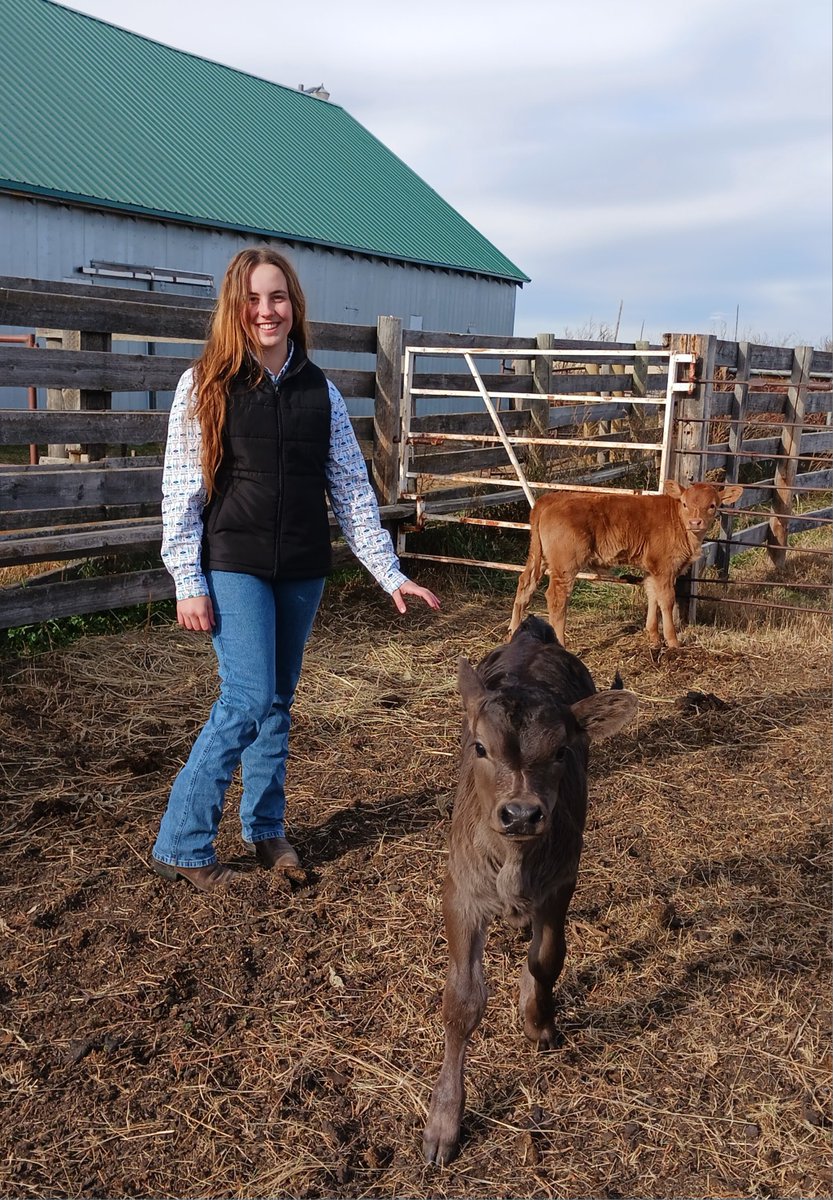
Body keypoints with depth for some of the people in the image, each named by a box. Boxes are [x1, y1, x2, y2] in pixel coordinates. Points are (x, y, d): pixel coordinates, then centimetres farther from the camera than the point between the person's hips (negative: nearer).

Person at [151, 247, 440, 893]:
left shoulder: (321, 392, 5)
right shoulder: (205, 386, -4)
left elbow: (352, 490, 6)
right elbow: (181, 492, -5)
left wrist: (391, 572, 2)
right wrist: (189, 583, -10)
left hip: (302, 571, 4)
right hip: (234, 567, -4)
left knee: (279, 700, 12)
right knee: (248, 699, -11)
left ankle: (266, 828, 28)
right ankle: (180, 845, 3)